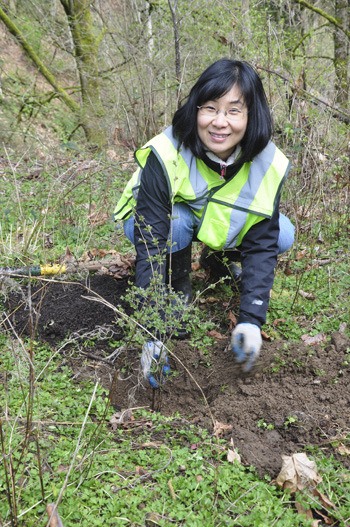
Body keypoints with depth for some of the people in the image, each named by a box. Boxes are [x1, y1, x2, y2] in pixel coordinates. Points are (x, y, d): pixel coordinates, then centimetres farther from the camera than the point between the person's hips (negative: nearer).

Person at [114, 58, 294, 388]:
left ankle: (219, 258, 10)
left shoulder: (267, 163, -25)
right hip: (158, 222, -3)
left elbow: (262, 244, -21)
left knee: (283, 235, -20)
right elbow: (150, 246, -36)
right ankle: (178, 289, -6)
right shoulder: (165, 155, -36)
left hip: (227, 228, 3)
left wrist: (250, 320, -31)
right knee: (177, 222, -37)